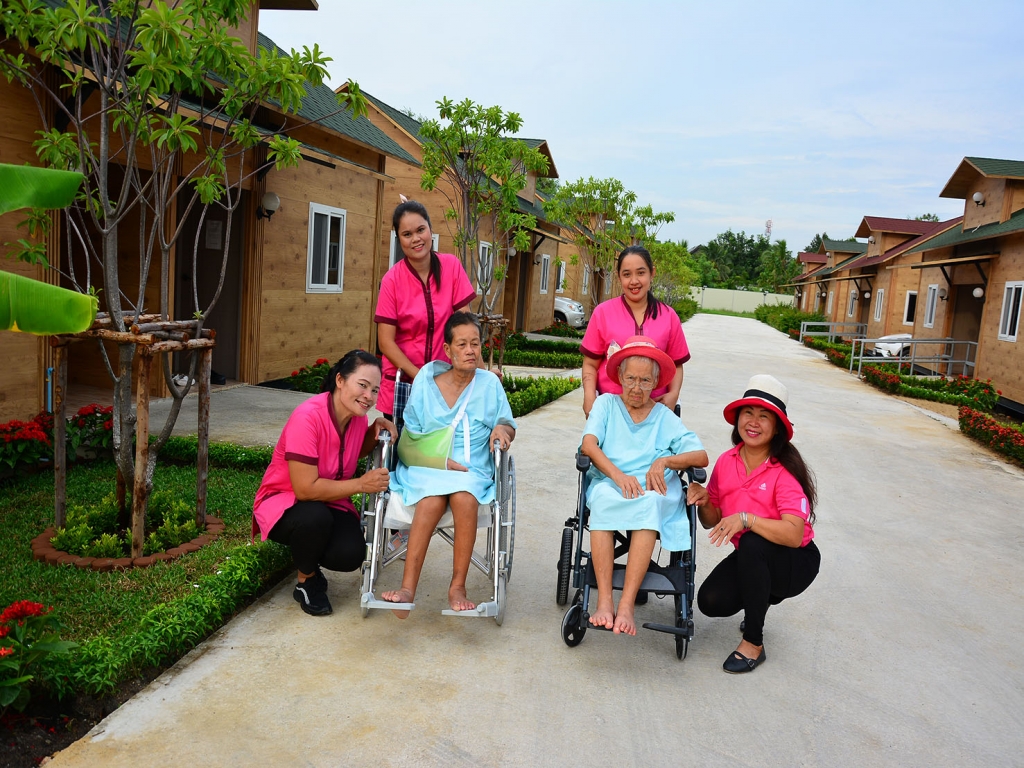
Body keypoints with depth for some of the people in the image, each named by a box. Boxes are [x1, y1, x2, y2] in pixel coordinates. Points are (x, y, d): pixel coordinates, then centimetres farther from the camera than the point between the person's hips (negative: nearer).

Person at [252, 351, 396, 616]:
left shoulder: (357, 415, -8)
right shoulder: (308, 416, -29)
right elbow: (306, 489, -30)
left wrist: (376, 430, -5)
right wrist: (361, 484, -26)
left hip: (329, 502, 5)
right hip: (284, 502, -5)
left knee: (351, 556, -22)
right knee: (315, 517, -38)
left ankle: (306, 555, 14)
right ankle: (306, 580, -6)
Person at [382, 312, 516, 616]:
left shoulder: (490, 383, 10)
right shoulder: (426, 379, 6)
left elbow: (509, 428, 17)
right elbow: (412, 436, 6)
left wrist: (502, 428, -8)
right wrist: (441, 460, -11)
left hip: (473, 470, 1)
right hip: (426, 466, -1)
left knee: (465, 496, -33)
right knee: (433, 498, -34)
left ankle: (458, 587, -23)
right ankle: (408, 587, -30)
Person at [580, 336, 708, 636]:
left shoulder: (665, 417, 19)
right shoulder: (606, 403, 16)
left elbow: (702, 456, 7)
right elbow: (589, 445, -2)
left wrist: (665, 461, -11)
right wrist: (618, 475, -17)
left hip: (653, 491, 0)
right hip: (609, 485, 0)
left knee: (649, 503, -36)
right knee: (603, 498, -36)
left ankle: (626, 605, -40)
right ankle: (604, 601, -38)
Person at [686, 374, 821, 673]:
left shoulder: (786, 470, -22)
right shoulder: (726, 462, -6)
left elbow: (794, 534, -33)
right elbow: (712, 522, 3)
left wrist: (746, 519, -42)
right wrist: (703, 501, -18)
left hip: (795, 562, -5)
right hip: (750, 559, 5)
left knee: (752, 544, -36)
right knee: (710, 601, -18)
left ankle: (753, 643, -18)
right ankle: (761, 597, 19)